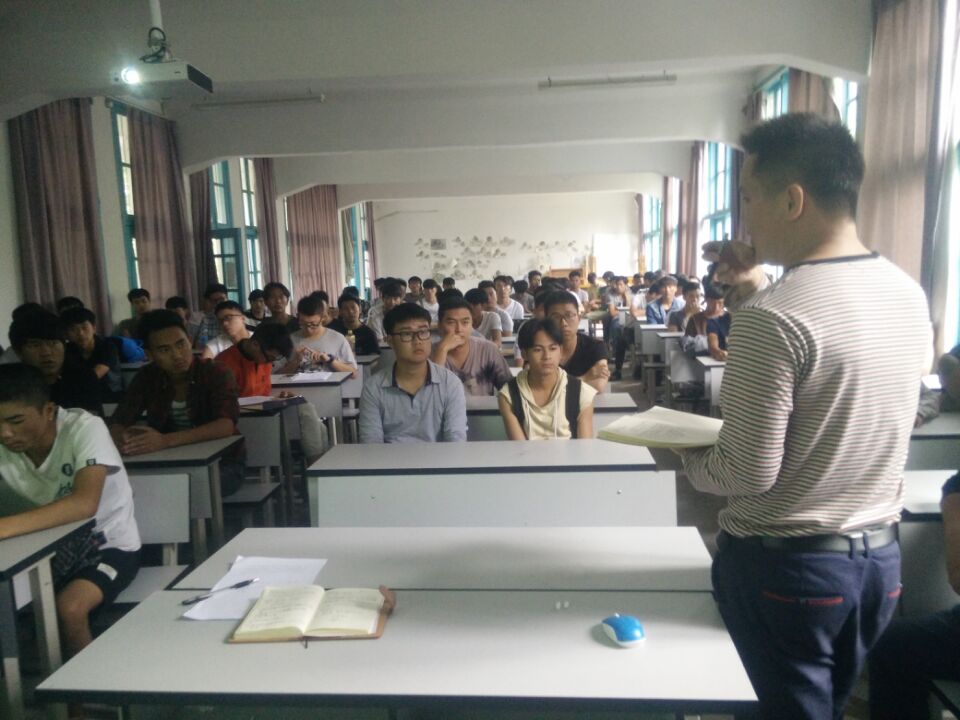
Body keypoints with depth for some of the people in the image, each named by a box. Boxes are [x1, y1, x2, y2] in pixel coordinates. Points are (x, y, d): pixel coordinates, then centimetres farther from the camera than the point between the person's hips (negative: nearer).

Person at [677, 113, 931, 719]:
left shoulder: (772, 318, -25)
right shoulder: (908, 294, 1)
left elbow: (749, 473, -22)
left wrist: (684, 457, -3)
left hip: (785, 563, -7)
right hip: (880, 556, 8)